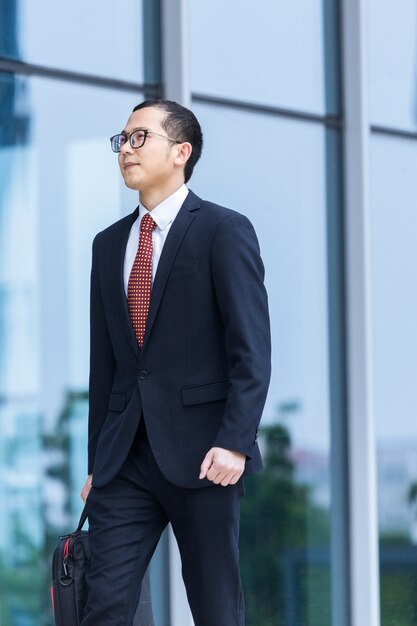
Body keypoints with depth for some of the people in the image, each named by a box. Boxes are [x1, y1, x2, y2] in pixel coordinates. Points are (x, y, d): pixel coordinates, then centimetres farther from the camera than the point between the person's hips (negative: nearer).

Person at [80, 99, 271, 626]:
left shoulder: (225, 231, -2)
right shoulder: (109, 244, 17)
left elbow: (252, 350, -8)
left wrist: (235, 443, -18)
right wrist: (96, 461, 14)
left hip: (201, 455, -5)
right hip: (124, 458, 5)